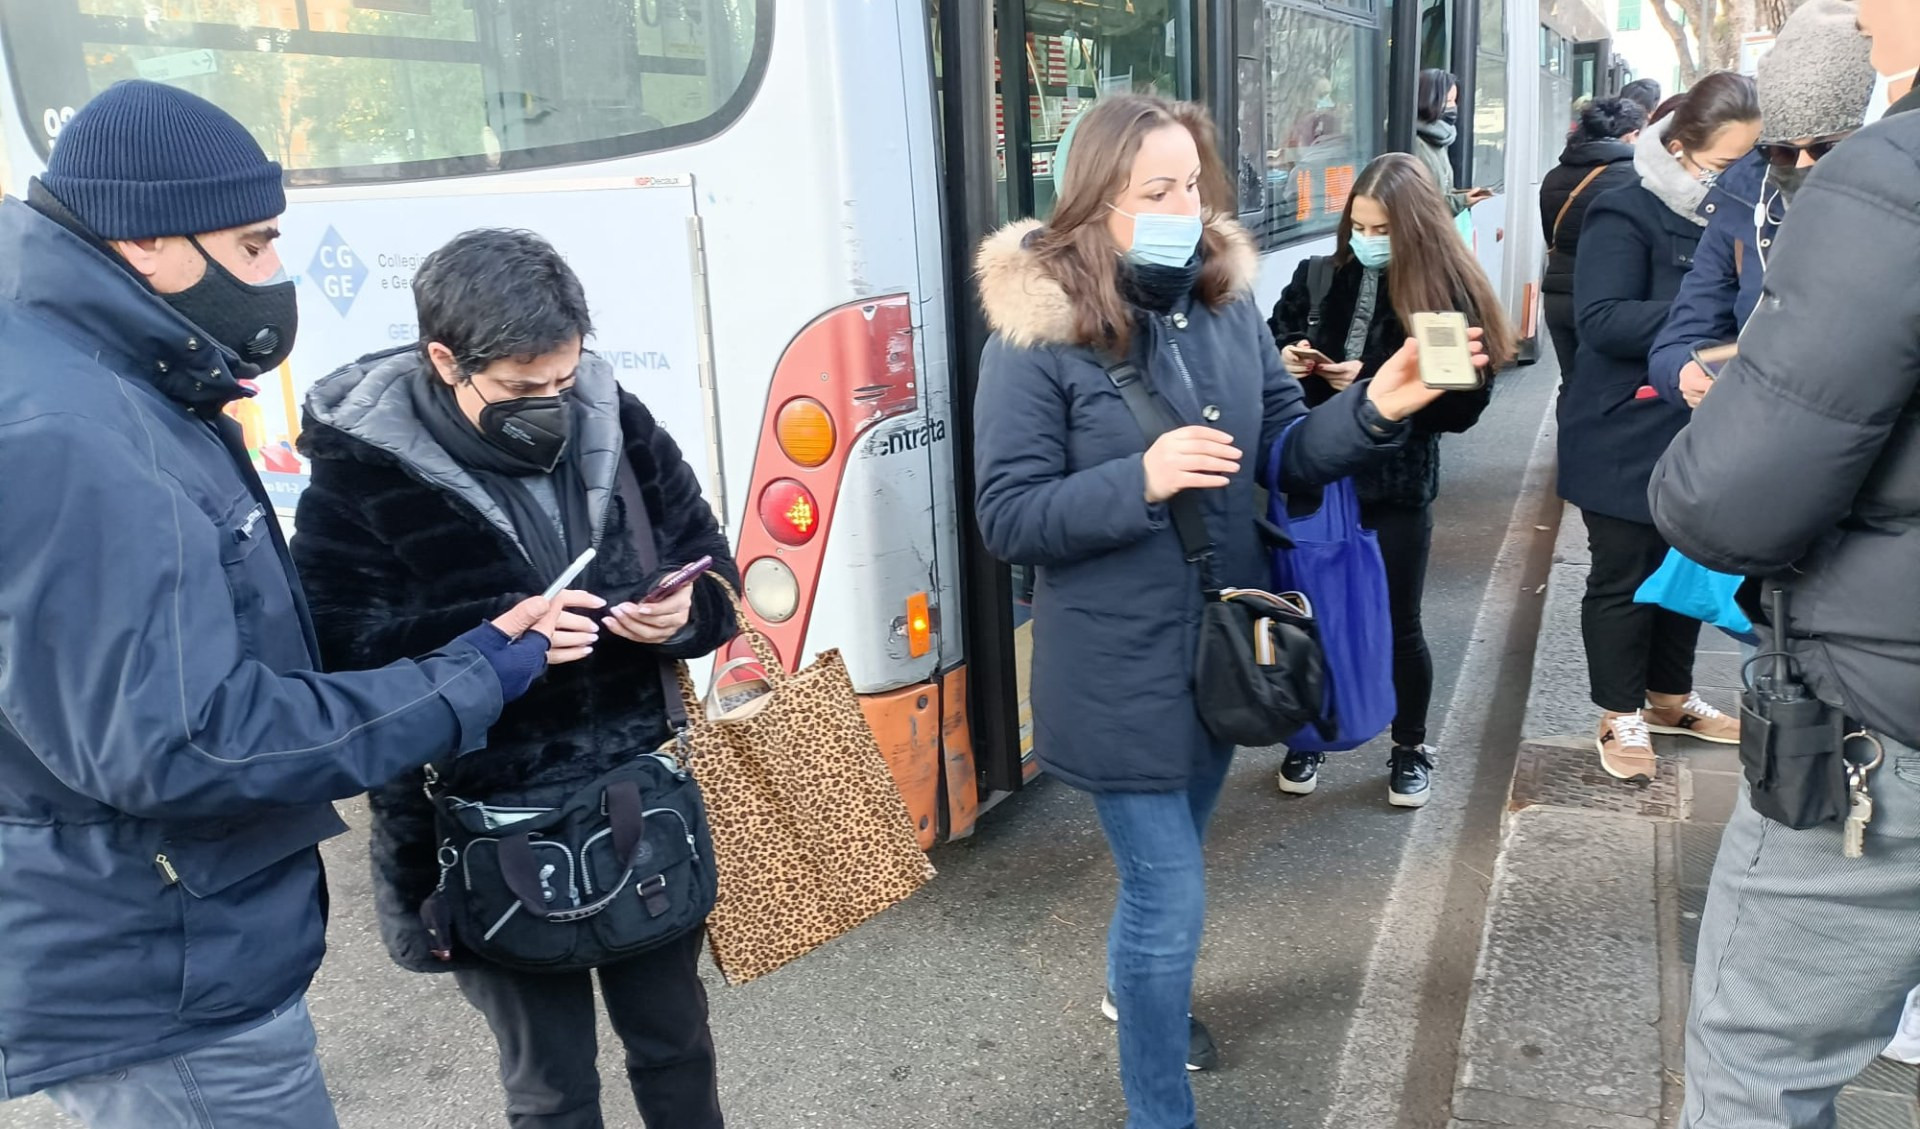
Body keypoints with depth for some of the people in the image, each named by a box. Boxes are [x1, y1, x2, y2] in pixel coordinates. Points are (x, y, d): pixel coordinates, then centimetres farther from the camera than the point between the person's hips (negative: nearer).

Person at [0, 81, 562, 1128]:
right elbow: (174, 744, -30)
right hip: (166, 991, -10)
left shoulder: (117, 393, 7)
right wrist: (465, 684, -24)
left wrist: (470, 630, 0)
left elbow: (232, 640, 10)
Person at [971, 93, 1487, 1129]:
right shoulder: (1036, 335, -16)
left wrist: (1373, 410, -16)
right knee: (1172, 898, 0)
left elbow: (1287, 454, 3)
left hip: (1220, 647, 6)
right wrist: (1141, 480, -29)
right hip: (1119, 672, -6)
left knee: (1163, 868, 27)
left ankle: (1132, 988, 57)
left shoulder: (1225, 304, 0)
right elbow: (1007, 517, -16)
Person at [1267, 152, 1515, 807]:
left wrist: (1375, 386, -21)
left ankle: (1411, 750, 31)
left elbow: (1463, 404, -12)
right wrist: (1285, 362, -13)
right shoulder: (1319, 279, -1)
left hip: (1397, 484, -2)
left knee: (1397, 624, 9)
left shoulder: (1449, 293, -8)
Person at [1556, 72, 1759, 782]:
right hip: (1627, 440, -7)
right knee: (1623, 576, 5)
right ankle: (1621, 715, 20)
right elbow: (1601, 320, -24)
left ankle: (1669, 696, 35)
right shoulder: (1627, 215, -15)